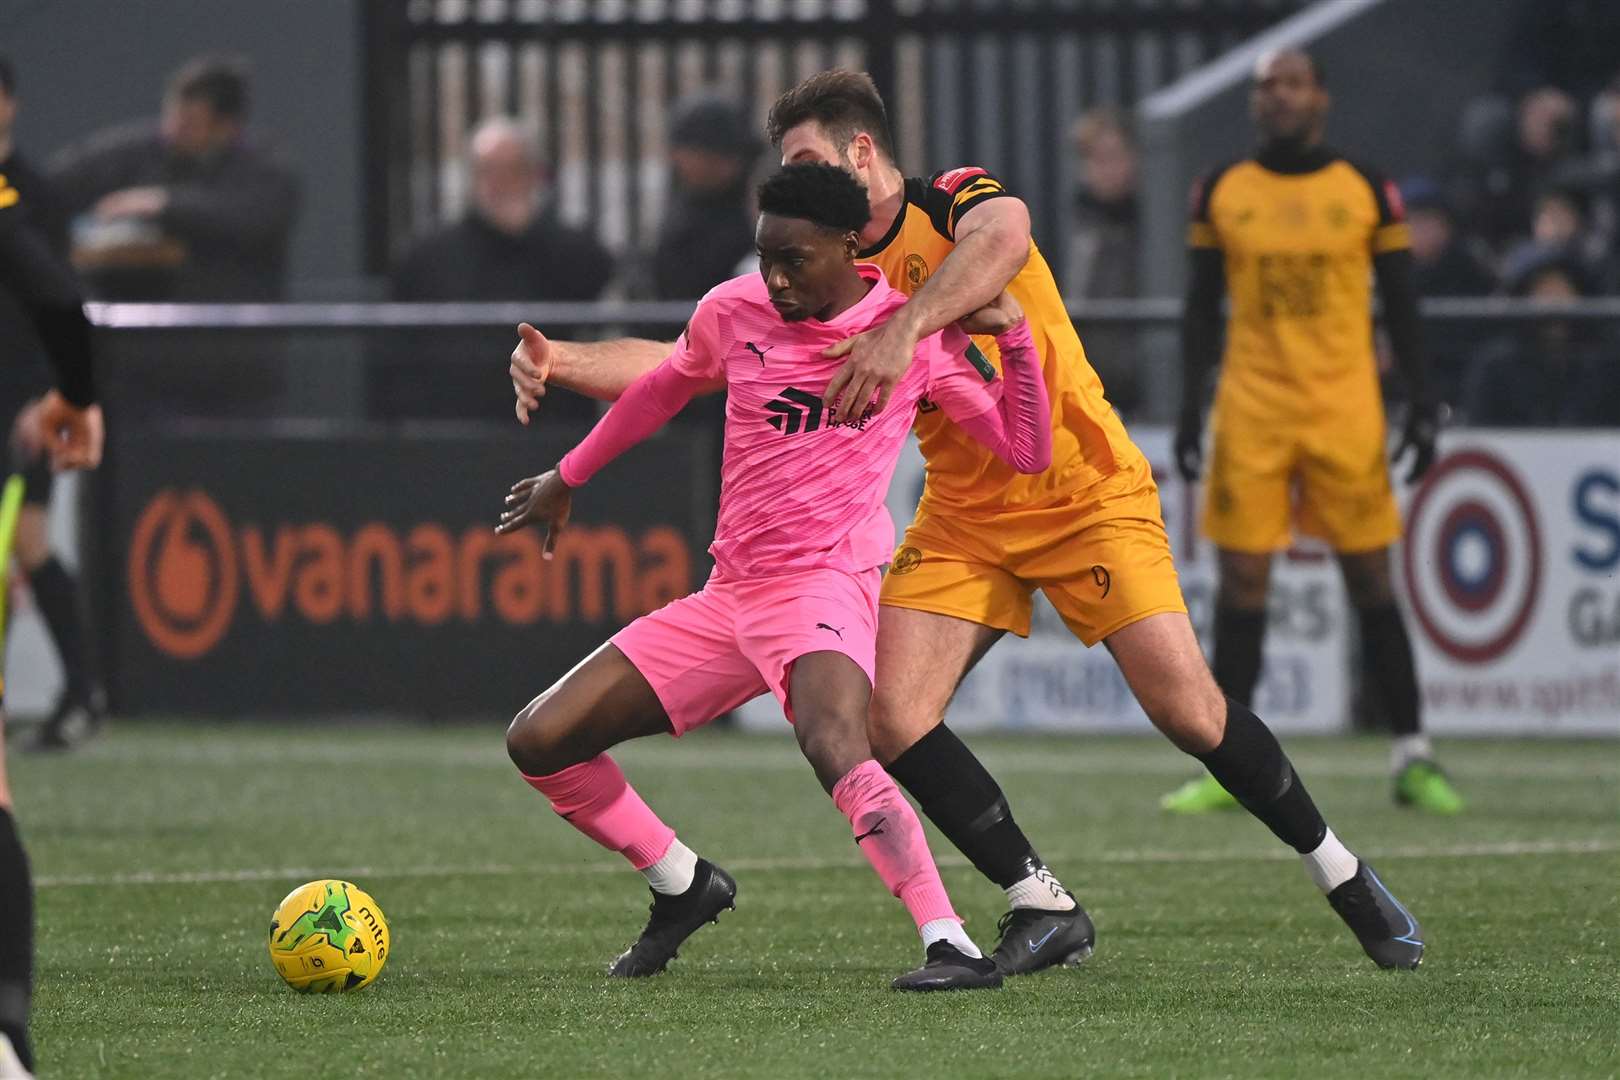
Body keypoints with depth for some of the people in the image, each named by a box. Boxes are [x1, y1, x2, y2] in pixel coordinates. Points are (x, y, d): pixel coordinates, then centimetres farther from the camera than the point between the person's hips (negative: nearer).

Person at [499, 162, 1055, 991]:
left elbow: (1027, 452, -2)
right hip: (727, 597, 6)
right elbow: (663, 389, 25)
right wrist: (568, 477, 34)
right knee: (539, 742, 2)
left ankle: (952, 946, -39)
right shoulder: (734, 312, 4)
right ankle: (683, 887, 23)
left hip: (825, 587, -6)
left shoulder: (915, 333, -4)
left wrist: (1012, 334, -15)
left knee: (834, 746, -38)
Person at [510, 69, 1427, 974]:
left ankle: (1342, 873, 7)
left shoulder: (953, 201, -11)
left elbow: (1006, 237, -36)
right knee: (893, 719, -13)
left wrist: (903, 328, -44)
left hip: (1086, 493, -6)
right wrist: (560, 362, -11)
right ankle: (1045, 908, 0)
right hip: (963, 518, 6)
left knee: (1188, 709, -14)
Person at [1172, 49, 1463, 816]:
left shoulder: (1367, 191, 4)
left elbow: (1401, 306, 7)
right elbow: (1201, 306, 11)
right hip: (1251, 406, 1)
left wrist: (1422, 403, 0)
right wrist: (1191, 403, 4)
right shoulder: (1222, 192, 7)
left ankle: (1412, 758, 5)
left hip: (1345, 406, -1)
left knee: (1372, 580, -1)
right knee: (1241, 581, -2)